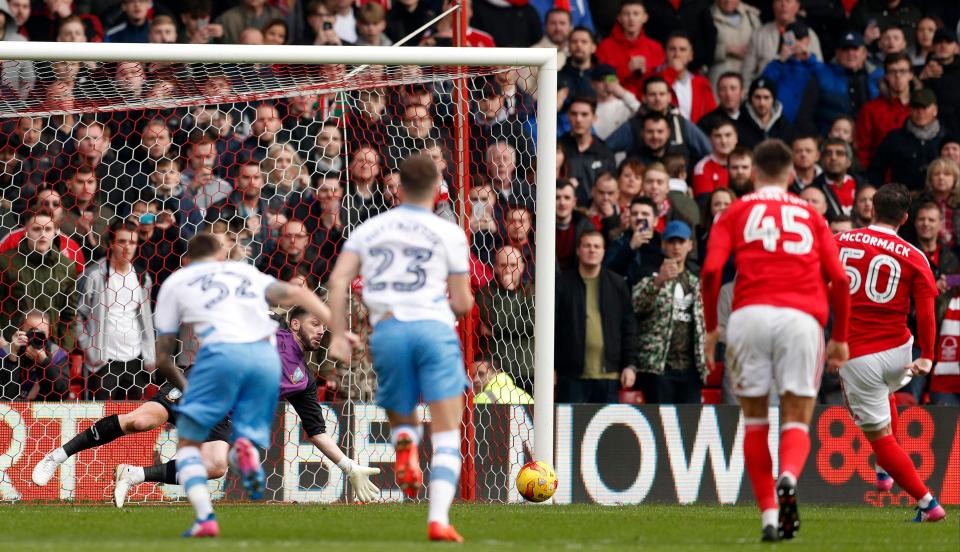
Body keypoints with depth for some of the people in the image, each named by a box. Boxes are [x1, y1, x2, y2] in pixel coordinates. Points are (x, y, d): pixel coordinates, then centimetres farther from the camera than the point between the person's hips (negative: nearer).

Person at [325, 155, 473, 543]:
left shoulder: (369, 229, 15)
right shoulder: (449, 233, 7)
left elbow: (338, 281, 3)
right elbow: (462, 303, 6)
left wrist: (338, 335, 2)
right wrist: (461, 304, 29)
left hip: (387, 329, 2)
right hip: (434, 327, -2)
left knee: (401, 420, 21)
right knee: (447, 435, -2)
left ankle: (405, 446, -16)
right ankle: (439, 519, -20)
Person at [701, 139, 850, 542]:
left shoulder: (735, 213, 16)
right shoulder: (812, 217, 20)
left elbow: (711, 271, 1)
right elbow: (839, 280, 10)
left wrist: (711, 328, 11)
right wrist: (840, 339, 19)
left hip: (751, 313, 0)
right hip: (802, 317, 0)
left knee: (755, 421, 12)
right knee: (797, 421, 3)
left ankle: (769, 517, 5)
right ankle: (788, 478, -30)